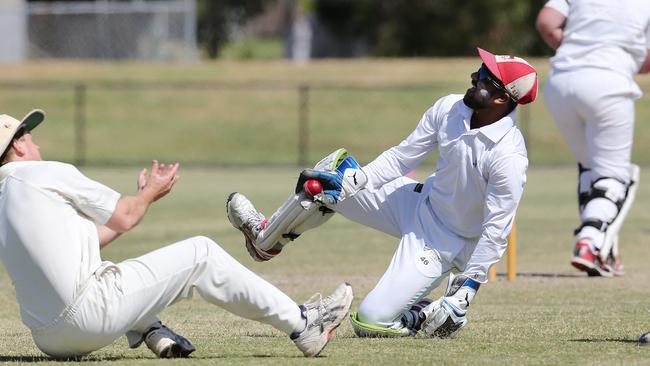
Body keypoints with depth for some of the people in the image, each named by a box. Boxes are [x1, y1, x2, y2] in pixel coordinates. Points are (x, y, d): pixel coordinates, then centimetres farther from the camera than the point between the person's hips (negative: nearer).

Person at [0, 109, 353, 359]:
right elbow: (124, 218, 4)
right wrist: (151, 193, 24)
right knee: (200, 253, 4)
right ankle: (301, 324, 10)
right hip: (88, 314, -8)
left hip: (47, 338, 8)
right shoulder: (48, 173, -3)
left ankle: (151, 332, 19)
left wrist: (141, 197, 34)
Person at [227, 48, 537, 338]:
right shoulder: (450, 109, -12)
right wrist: (351, 180, -8)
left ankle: (445, 312, 11)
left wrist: (468, 289, -24)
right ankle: (266, 237, 23)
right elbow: (402, 157, -1)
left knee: (371, 320, -13)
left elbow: (496, 230, -26)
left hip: (444, 242, -7)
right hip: (419, 203, 7)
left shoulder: (508, 157, -32)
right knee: (336, 172, 2)